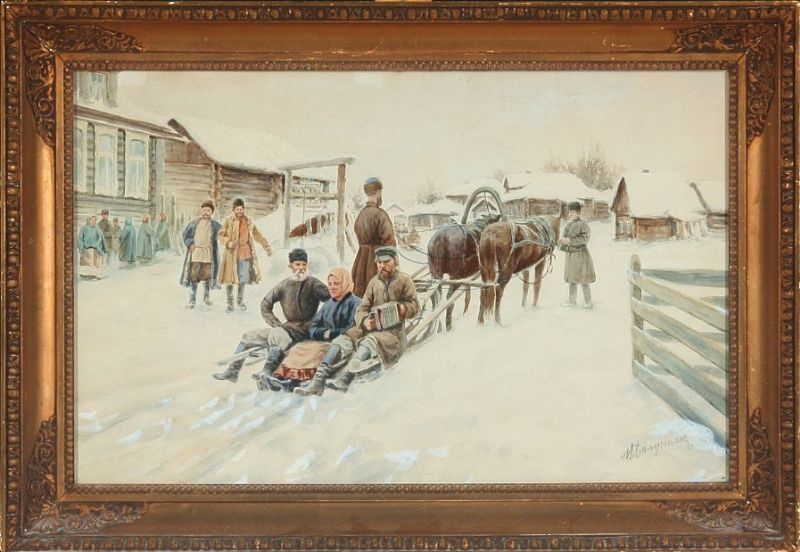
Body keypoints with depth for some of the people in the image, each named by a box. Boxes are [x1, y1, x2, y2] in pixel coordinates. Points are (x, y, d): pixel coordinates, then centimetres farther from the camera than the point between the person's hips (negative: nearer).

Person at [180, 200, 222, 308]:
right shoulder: (193, 222, 6)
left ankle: (207, 295, 26)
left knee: (208, 275, 0)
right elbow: (185, 235, 10)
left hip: (208, 253, 0)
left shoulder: (215, 225, 5)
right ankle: (192, 299, 6)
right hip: (195, 251, 0)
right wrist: (190, 244, -5)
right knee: (194, 275, -3)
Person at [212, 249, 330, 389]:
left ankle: (266, 374, -54)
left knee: (275, 335, -37)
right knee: (249, 336, 10)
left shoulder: (313, 284, -6)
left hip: (303, 331, -7)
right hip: (287, 327, 7)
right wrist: (276, 323, 6)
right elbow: (265, 303, 18)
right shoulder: (285, 284, 10)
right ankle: (232, 371, 14)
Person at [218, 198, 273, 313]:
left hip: (245, 253, 3)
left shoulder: (249, 221, 10)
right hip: (232, 254, -3)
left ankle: (240, 300, 25)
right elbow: (221, 235, -4)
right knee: (230, 279, -3)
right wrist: (228, 243, -23)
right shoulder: (228, 221, -1)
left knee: (243, 278, 9)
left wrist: (267, 246, 10)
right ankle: (230, 303, 8)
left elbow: (258, 235, 17)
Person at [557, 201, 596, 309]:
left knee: (583, 279, -3)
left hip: (580, 254, -7)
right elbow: (565, 238, 14)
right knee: (571, 279, 12)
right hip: (570, 254, 7)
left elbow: (584, 239, -19)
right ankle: (572, 300, 21)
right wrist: (561, 241, -11)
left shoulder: (583, 224, -9)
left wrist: (569, 241, -25)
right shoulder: (568, 225, 11)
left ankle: (588, 301, 5)